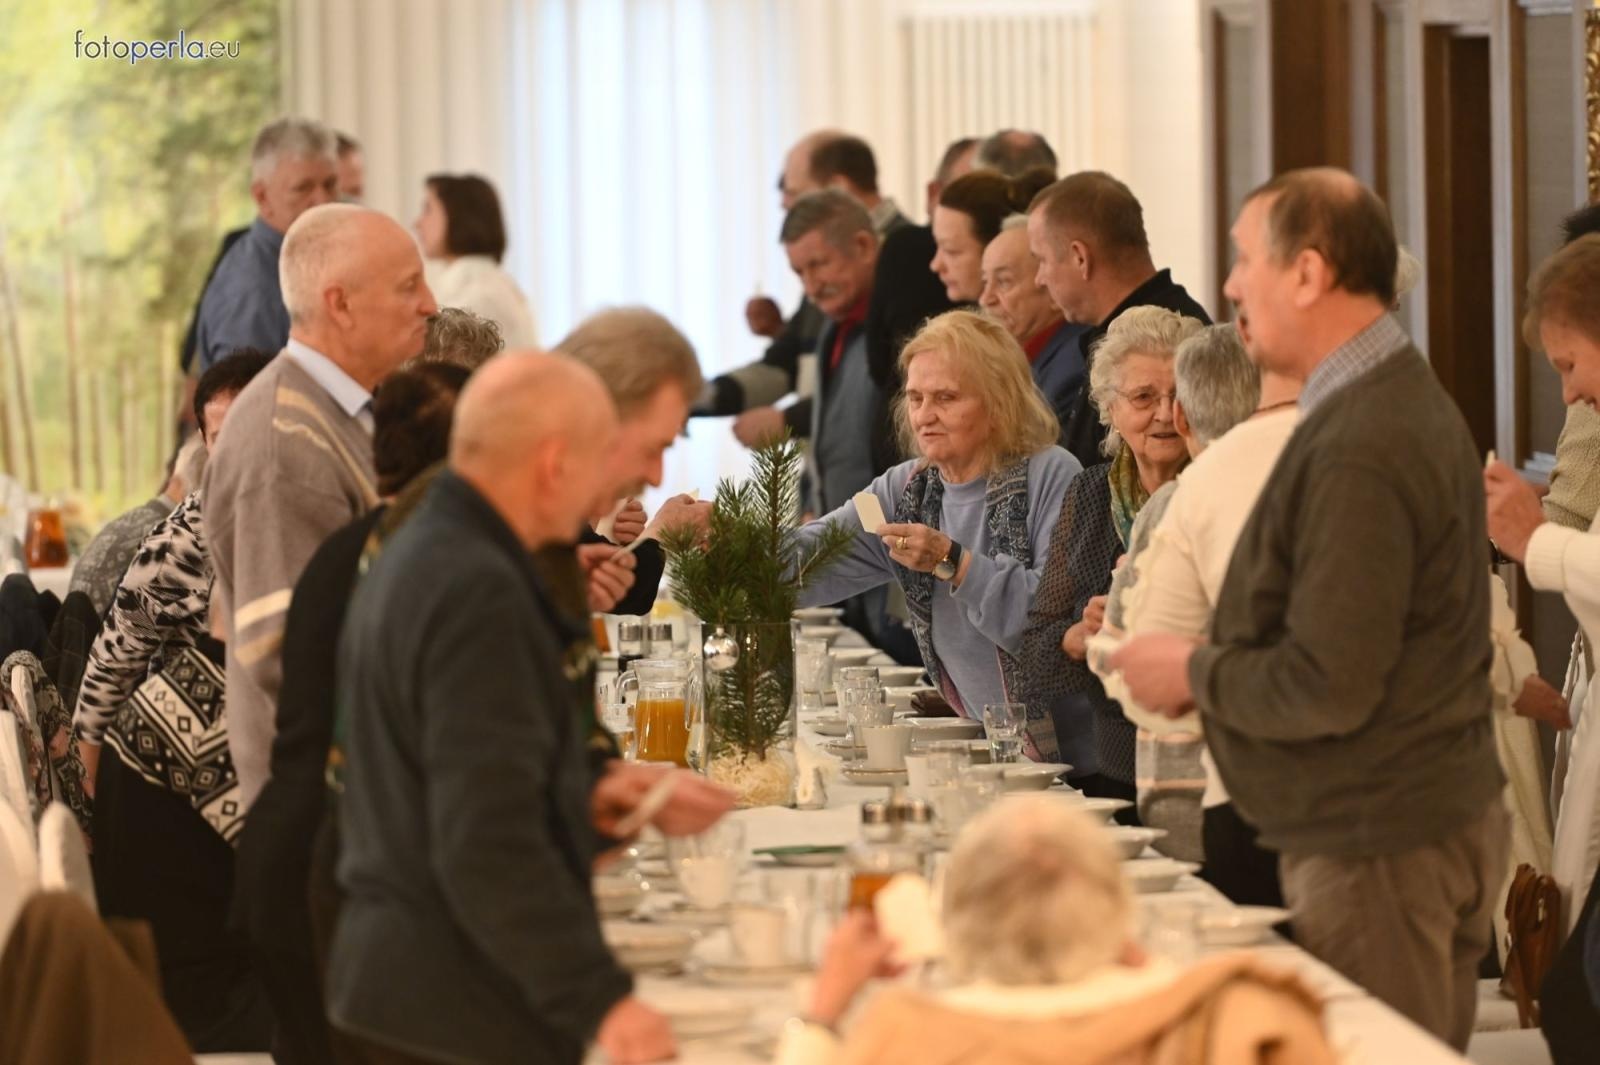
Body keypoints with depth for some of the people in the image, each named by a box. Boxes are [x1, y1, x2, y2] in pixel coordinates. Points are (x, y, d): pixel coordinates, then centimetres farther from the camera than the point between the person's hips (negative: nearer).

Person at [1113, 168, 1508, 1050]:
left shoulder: (1356, 453, -22)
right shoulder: (1406, 400, 12)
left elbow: (1328, 688, -23)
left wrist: (1195, 672, -8)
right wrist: (1221, 667, 10)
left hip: (1379, 846, -10)